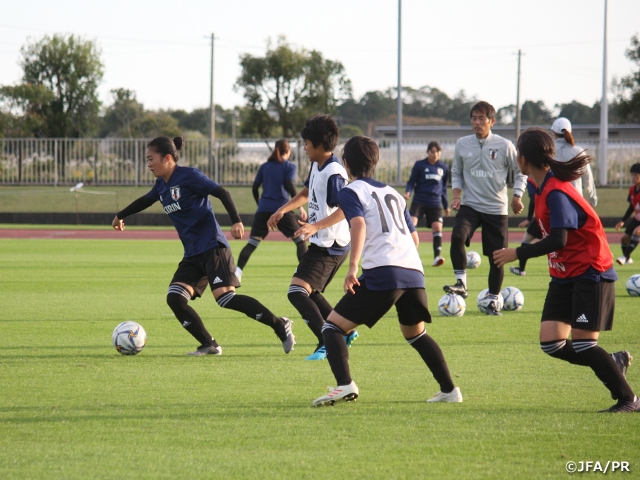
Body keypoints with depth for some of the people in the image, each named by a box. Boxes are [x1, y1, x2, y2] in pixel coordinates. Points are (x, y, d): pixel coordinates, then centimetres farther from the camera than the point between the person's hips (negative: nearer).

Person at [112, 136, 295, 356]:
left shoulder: (188, 176, -9)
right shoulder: (161, 185, 15)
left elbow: (222, 193, -15)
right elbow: (145, 200, 36)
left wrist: (236, 221, -28)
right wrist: (121, 215, 51)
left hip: (213, 247, -8)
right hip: (192, 255, 8)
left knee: (225, 297, -21)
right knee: (174, 298, -8)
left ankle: (279, 325, -11)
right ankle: (209, 345, -2)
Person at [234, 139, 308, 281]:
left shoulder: (264, 166, 15)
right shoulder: (289, 166, 4)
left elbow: (255, 188, 12)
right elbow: (289, 186, -10)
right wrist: (300, 207, -11)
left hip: (263, 209, 3)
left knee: (252, 243, 2)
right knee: (300, 240, 7)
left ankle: (237, 270, -15)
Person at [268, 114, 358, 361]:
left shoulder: (334, 173, -22)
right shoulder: (317, 167, 10)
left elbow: (345, 209, -32)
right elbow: (306, 193, 29)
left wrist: (316, 226, -41)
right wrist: (282, 210, 20)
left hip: (330, 246, -11)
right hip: (321, 244, 11)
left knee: (297, 292, -19)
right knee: (310, 293, 23)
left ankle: (326, 343, -21)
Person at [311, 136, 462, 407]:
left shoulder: (351, 192, 7)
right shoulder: (393, 193, 26)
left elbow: (358, 223, -13)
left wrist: (352, 266, -23)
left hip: (381, 272, -6)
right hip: (414, 272, 7)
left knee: (333, 326, 0)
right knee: (415, 334, 28)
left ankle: (345, 385, -21)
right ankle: (449, 390, 22)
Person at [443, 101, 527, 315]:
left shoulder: (504, 146, -5)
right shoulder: (462, 144, 2)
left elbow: (521, 171, 6)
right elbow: (456, 172, 15)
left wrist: (517, 196, -4)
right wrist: (456, 194, -1)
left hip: (497, 209, -1)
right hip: (470, 205, 1)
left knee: (496, 256, 3)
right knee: (457, 236, -29)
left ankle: (493, 300, 19)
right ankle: (461, 283, -22)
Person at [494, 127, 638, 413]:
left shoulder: (556, 192, -21)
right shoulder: (543, 188, 7)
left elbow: (558, 241, -26)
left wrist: (517, 254, -20)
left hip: (589, 274, -9)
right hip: (564, 277, 9)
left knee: (582, 344, -11)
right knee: (551, 342, -3)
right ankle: (615, 362, 15)